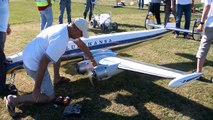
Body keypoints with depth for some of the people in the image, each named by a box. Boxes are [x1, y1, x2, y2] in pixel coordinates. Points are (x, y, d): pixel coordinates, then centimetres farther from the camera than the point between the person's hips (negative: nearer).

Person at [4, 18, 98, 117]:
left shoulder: (66, 28, 1)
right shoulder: (61, 40, -29)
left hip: (30, 55, 9)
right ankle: (14, 100, -2)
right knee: (49, 97, 0)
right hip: (34, 63, -9)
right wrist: (36, 89, -25)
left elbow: (81, 44, 15)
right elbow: (43, 62, -30)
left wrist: (92, 60, 27)